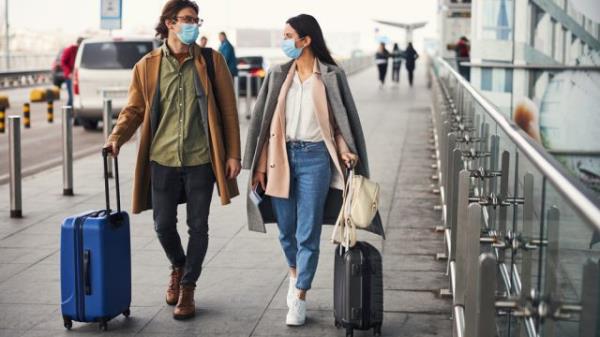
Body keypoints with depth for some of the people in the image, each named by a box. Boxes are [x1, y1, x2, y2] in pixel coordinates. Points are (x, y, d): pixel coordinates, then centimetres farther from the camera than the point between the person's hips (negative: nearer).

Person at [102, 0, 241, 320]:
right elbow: (134, 109, 7)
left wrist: (233, 153, -3)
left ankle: (187, 287, 22)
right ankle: (178, 268, 38)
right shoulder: (147, 65, 3)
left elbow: (228, 110, 1)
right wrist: (117, 137, -11)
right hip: (162, 160, 1)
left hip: (200, 160, -1)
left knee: (197, 227, 5)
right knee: (163, 225, 8)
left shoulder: (211, 61, 0)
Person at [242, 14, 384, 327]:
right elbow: (262, 119, 5)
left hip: (315, 158, -3)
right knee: (286, 229, 13)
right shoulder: (277, 75, 5)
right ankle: (295, 273, 41)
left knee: (308, 232, 0)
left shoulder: (331, 76, -2)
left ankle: (300, 296, 10)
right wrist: (260, 166, 1)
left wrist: (346, 151, -16)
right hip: (281, 157, 3)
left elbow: (342, 118, 1)